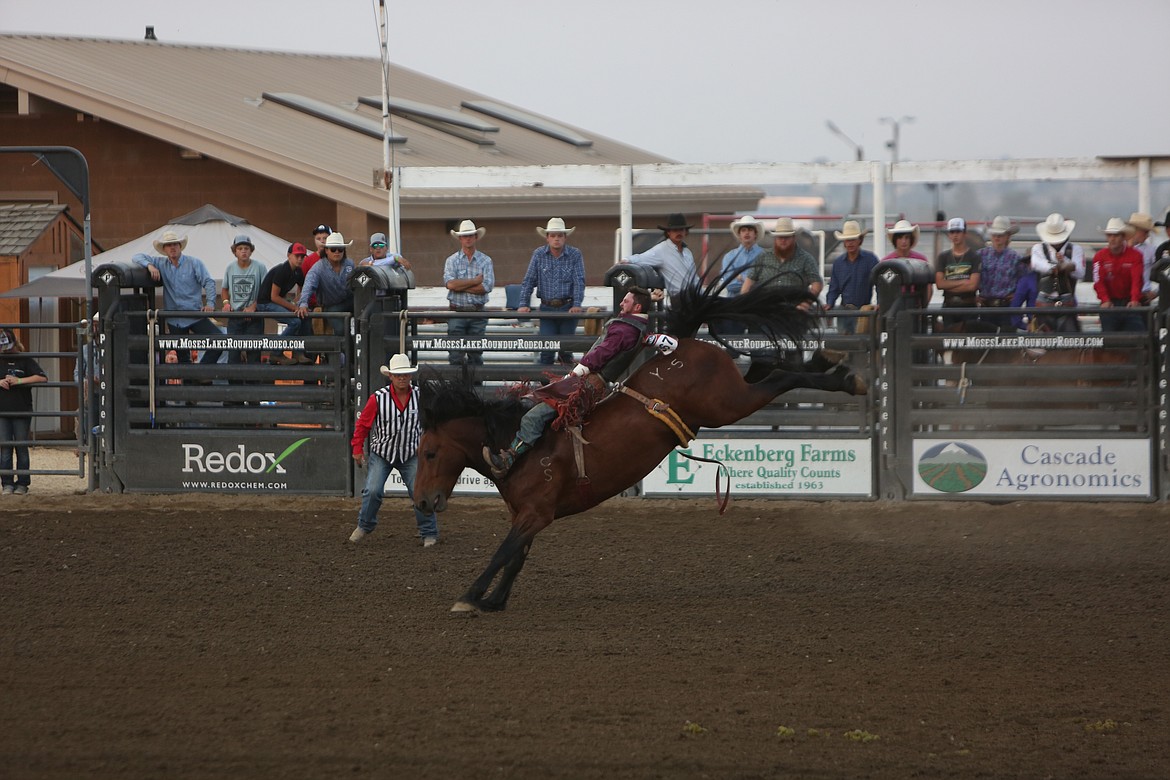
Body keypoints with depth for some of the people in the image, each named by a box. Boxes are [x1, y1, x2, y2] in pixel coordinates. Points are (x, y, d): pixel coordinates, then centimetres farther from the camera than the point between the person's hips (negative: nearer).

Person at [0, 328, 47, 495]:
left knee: (21, 448, 1)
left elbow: (42, 378, -8)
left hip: (22, 412, -2)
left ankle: (22, 483, 7)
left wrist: (19, 381, -15)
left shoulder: (25, 361, 1)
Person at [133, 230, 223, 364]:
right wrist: (149, 266, -9)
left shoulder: (194, 263, 2)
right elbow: (138, 257, 12)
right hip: (175, 320, 2)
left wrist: (210, 303, -18)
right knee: (182, 358, 5)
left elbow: (209, 282, -4)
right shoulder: (161, 264, 10)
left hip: (195, 316, -2)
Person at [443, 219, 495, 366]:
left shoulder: (485, 261, 6)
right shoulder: (452, 260, 5)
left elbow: (487, 286, -8)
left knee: (476, 356, 4)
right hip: (457, 312, -1)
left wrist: (460, 286, -10)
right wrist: (475, 281, -9)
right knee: (456, 355, -3)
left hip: (477, 313, 1)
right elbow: (450, 283, -12)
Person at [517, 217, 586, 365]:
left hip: (568, 308, -1)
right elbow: (528, 281, 4)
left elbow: (579, 281, -6)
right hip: (547, 308, 1)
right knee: (546, 350, -4)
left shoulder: (575, 255, -1)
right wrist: (524, 304, -6)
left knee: (566, 349, 3)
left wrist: (576, 305, -18)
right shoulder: (539, 254, 4)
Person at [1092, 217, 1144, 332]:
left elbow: (1137, 280, -12)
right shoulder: (1100, 257, 1)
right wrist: (1105, 300, -28)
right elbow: (1099, 282, -9)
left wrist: (1134, 300, -30)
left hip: (1130, 304, 0)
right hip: (1110, 304, 0)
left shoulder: (1135, 255, 0)